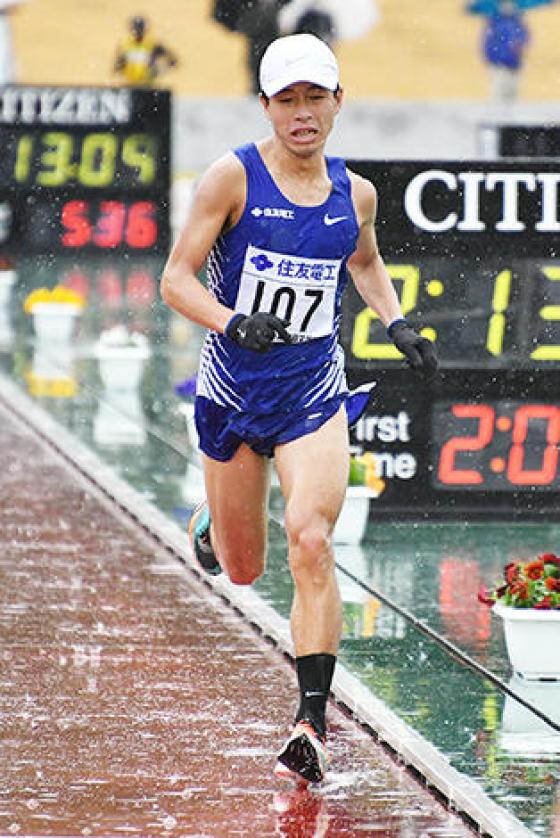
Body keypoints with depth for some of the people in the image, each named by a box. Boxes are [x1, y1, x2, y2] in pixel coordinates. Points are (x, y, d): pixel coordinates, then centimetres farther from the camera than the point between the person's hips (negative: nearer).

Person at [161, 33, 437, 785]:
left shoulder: (355, 194, 2)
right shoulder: (233, 177, -10)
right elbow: (176, 279, -11)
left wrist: (397, 324, 7)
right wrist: (232, 322, -29)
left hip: (314, 391, 1)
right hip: (233, 388, -1)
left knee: (311, 545, -20)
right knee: (243, 570, 12)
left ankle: (312, 722, -18)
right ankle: (212, 523, 51)